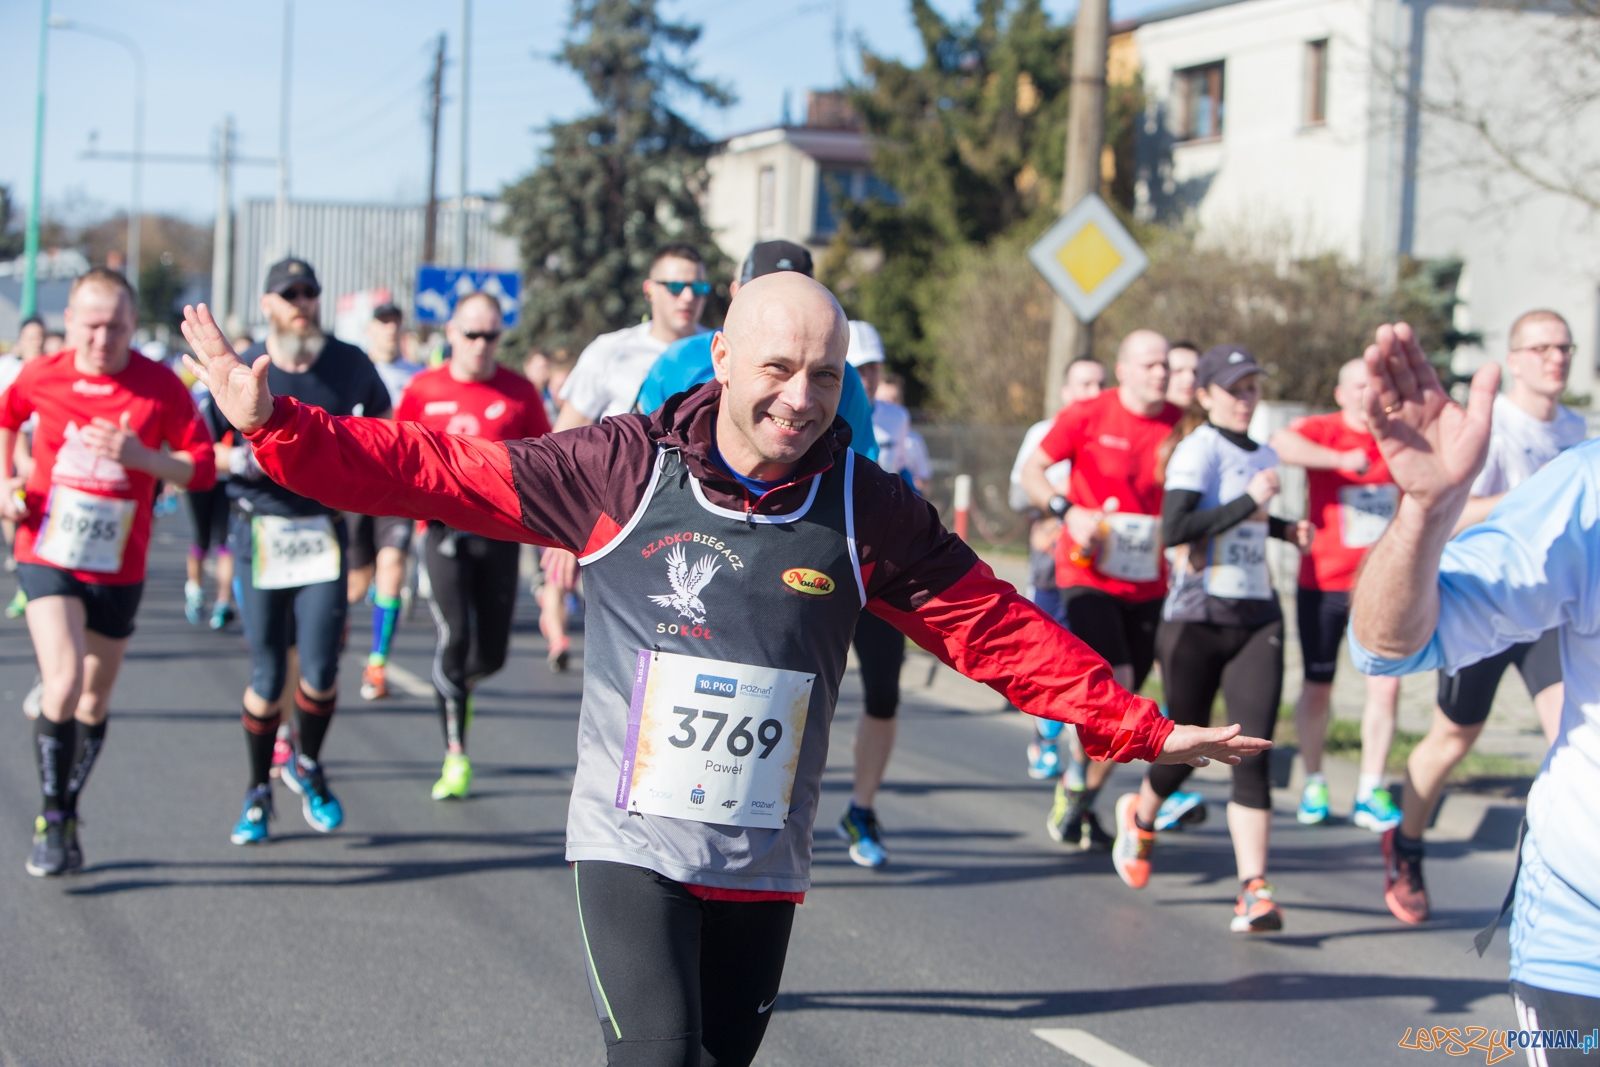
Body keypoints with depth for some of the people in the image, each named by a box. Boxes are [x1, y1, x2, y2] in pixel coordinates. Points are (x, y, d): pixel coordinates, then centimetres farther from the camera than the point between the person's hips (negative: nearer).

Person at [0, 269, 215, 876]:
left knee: (94, 701, 12)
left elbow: (203, 469, -7)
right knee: (65, 681, -20)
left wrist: (140, 456, -23)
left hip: (118, 569, 1)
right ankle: (51, 820, -7)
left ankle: (68, 816, 32)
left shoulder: (160, 387, -9)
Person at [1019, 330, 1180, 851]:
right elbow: (1031, 471, 1)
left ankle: (1082, 803, 25)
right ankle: (1076, 777, 3)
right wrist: (1068, 511, -16)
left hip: (1148, 584, 4)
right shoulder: (1086, 416, -5)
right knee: (1114, 683, -21)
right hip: (1089, 575, -4)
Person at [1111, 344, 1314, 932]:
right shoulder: (1198, 449, -10)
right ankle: (1141, 816, 41)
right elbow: (1174, 528, -24)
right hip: (1197, 618, -5)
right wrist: (1250, 501, -24)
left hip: (1257, 618, 5)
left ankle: (1254, 889, -13)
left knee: (1252, 750, -9)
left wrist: (1284, 528, 14)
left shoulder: (1262, 455, 14)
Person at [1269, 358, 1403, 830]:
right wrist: (1340, 459, -36)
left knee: (1386, 685, -6)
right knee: (1318, 686, 6)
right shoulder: (1322, 431, -6)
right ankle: (1313, 785, 21)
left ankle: (1370, 793, 1)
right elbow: (1280, 443, -29)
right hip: (1324, 582, -3)